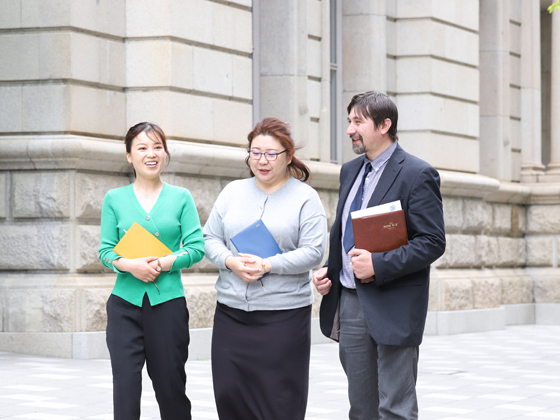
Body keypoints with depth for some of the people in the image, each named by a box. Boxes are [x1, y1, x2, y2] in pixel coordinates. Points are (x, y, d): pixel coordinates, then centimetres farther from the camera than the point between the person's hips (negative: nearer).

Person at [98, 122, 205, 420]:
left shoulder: (181, 197, 6)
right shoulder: (114, 199, 7)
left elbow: (196, 247, 1)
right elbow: (105, 251, 4)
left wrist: (162, 264, -15)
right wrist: (130, 265, -16)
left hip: (168, 301, 0)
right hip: (125, 302, 0)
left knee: (170, 384, 5)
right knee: (125, 384, -3)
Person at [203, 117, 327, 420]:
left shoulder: (305, 197, 0)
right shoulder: (233, 192, 12)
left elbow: (313, 253, -7)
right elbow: (210, 238, 11)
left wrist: (268, 265, -18)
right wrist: (232, 262, -10)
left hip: (284, 314, -4)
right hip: (231, 310, 4)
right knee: (229, 394, 1)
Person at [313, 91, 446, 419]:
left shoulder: (417, 174, -9)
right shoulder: (350, 171, 14)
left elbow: (433, 242, -14)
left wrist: (378, 265, -21)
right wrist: (329, 271, 7)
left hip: (392, 306, -7)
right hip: (349, 303, 7)